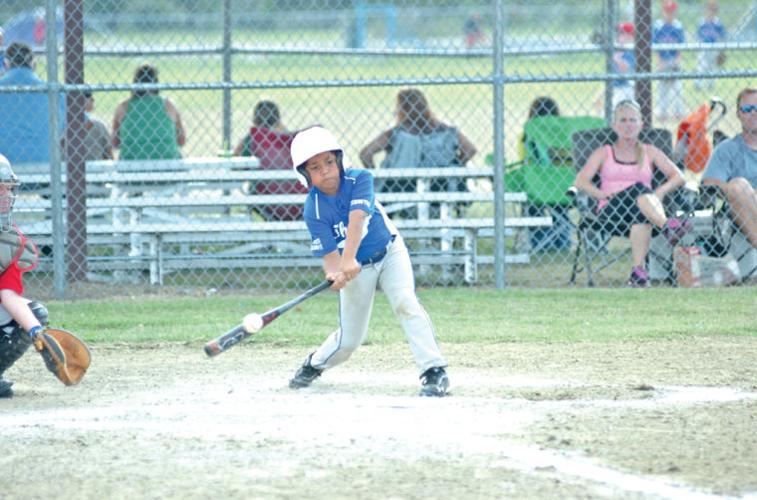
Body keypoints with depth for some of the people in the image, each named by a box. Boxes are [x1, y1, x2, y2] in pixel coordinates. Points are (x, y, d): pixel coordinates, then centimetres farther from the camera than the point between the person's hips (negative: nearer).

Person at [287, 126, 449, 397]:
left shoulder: (359, 179, -20)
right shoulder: (314, 210, -19)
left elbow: (357, 218, -35)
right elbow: (329, 252, -24)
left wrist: (349, 258, -50)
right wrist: (335, 272, -49)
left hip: (390, 252, -1)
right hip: (355, 271, 1)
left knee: (406, 302, -26)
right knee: (349, 340, 5)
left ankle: (434, 372, -28)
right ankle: (314, 364, 38)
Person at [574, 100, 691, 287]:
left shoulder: (649, 152, 22)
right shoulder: (603, 153, 19)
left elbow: (678, 177, 12)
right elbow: (580, 181, 5)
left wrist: (659, 192, -9)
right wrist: (604, 195, -12)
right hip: (610, 213, -1)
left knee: (641, 214, -40)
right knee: (639, 188, -34)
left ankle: (639, 271, -52)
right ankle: (668, 228, -59)